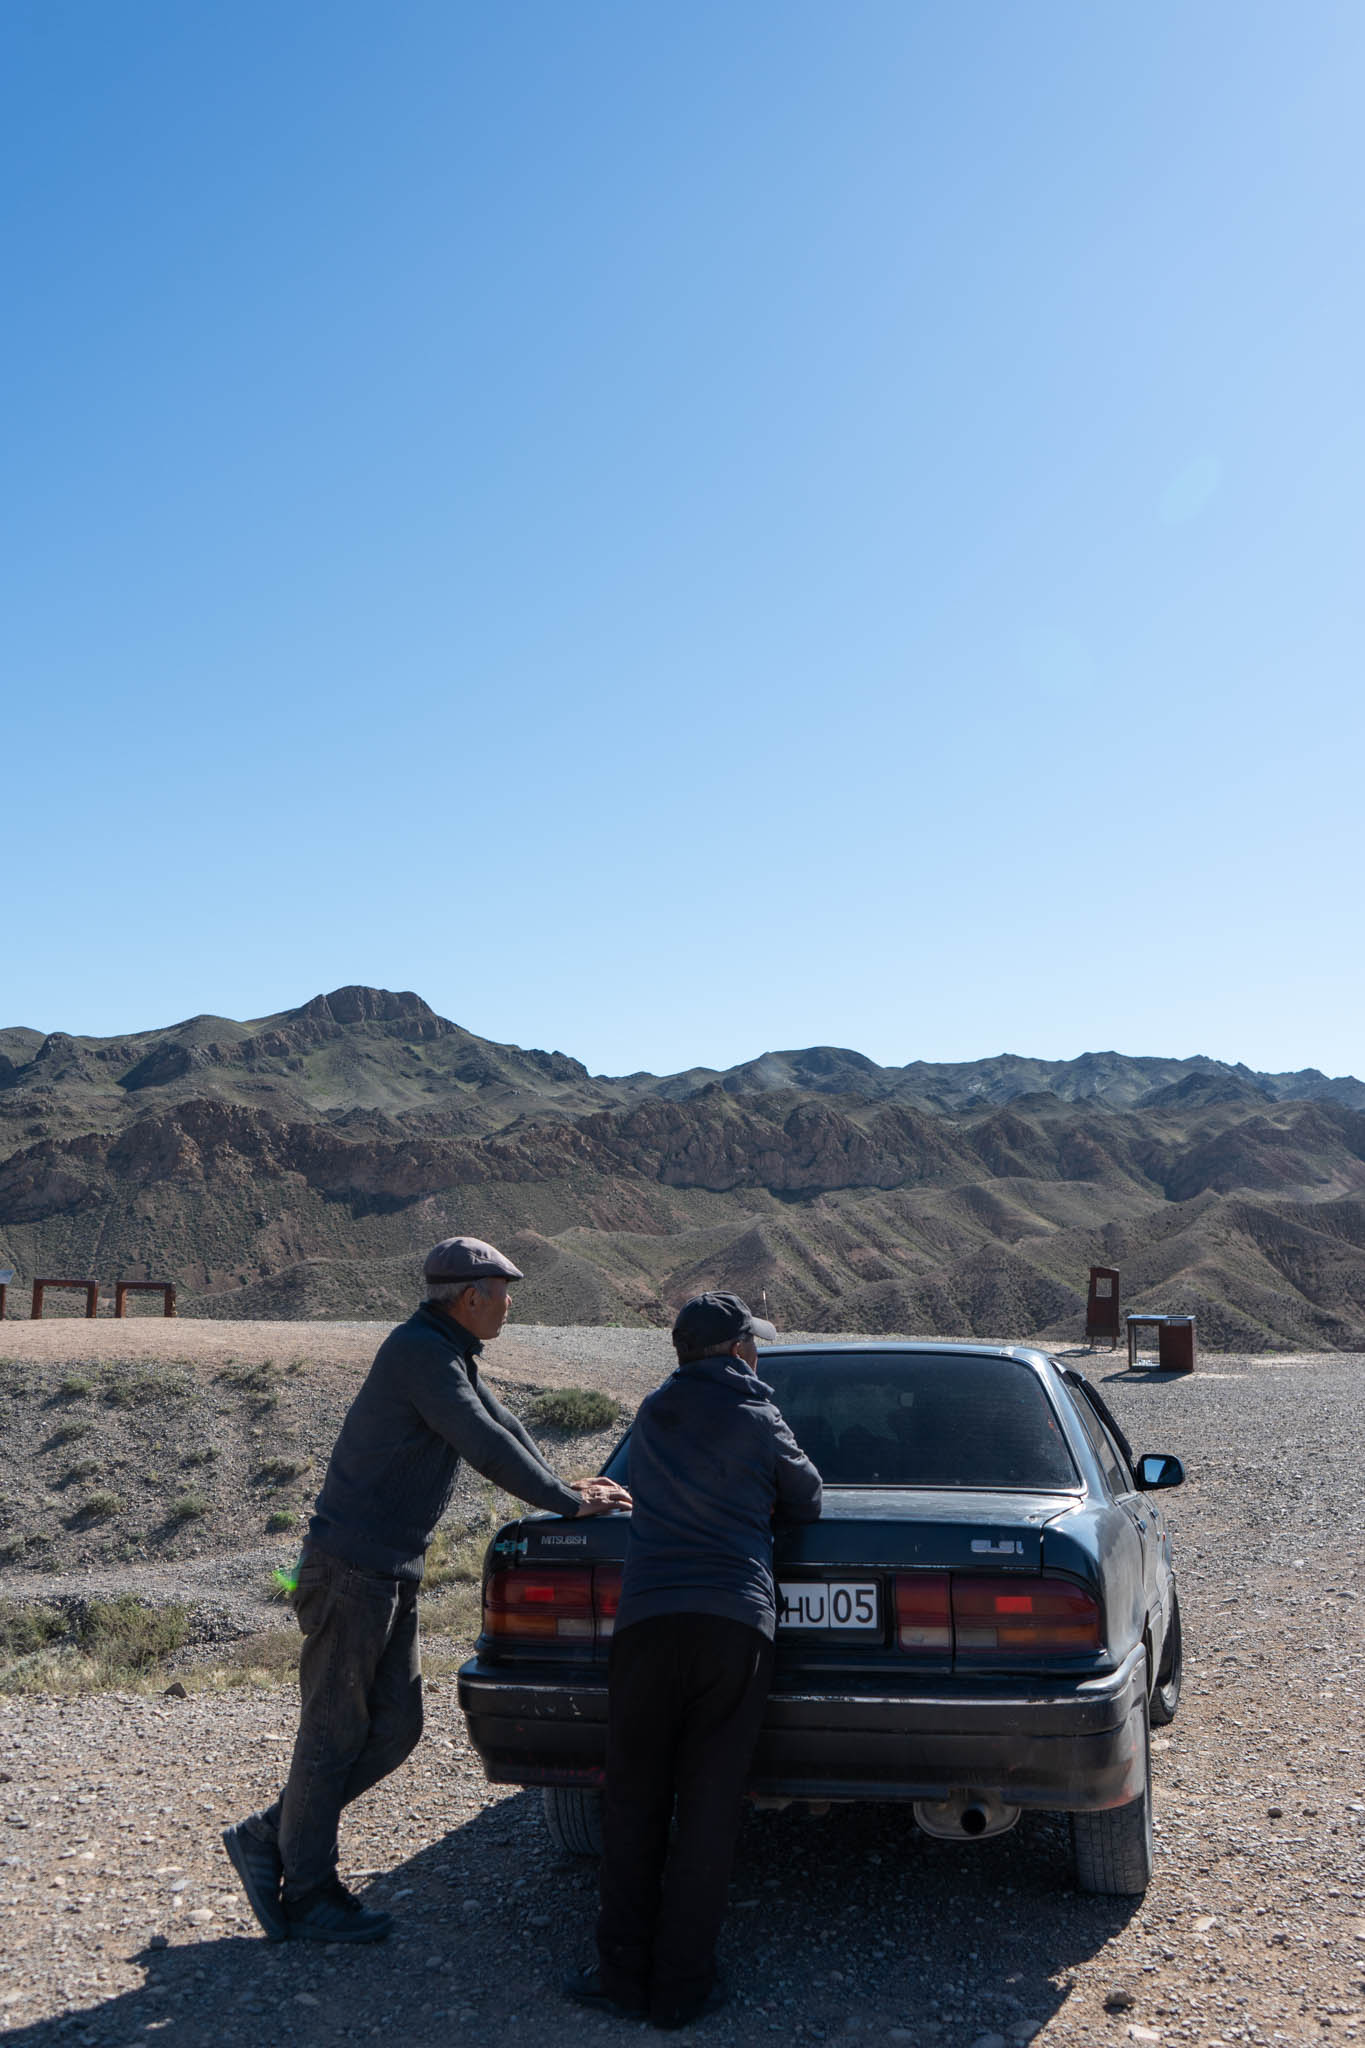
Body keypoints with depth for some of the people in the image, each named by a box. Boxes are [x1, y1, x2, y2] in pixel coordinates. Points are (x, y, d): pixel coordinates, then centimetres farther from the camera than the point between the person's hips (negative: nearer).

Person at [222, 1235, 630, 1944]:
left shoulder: (449, 1354, 15)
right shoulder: (419, 1351, -17)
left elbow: (502, 1426, 21)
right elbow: (485, 1445, -21)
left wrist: (562, 1491, 10)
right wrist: (568, 1502, -14)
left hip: (391, 1573, 10)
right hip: (351, 1567, -10)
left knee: (395, 1730, 10)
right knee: (335, 1731, 1)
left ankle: (268, 1838, 21)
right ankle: (308, 1897, 13)